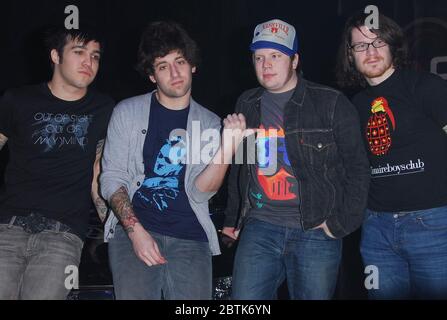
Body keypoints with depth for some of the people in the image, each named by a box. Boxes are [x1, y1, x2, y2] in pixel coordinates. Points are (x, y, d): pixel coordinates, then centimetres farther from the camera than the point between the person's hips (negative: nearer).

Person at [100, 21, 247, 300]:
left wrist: (228, 149, -16)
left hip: (190, 239, 1)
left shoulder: (209, 123, 7)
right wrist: (135, 230, -12)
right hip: (133, 229, -1)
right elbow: (112, 178, 1)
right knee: (135, 294, -15)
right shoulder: (128, 112, 6)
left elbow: (199, 192, -1)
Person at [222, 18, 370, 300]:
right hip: (259, 228, 3)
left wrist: (341, 222, -9)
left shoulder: (331, 104, -4)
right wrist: (232, 219, 18)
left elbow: (357, 168, -3)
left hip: (315, 232, -3)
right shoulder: (247, 105, 10)